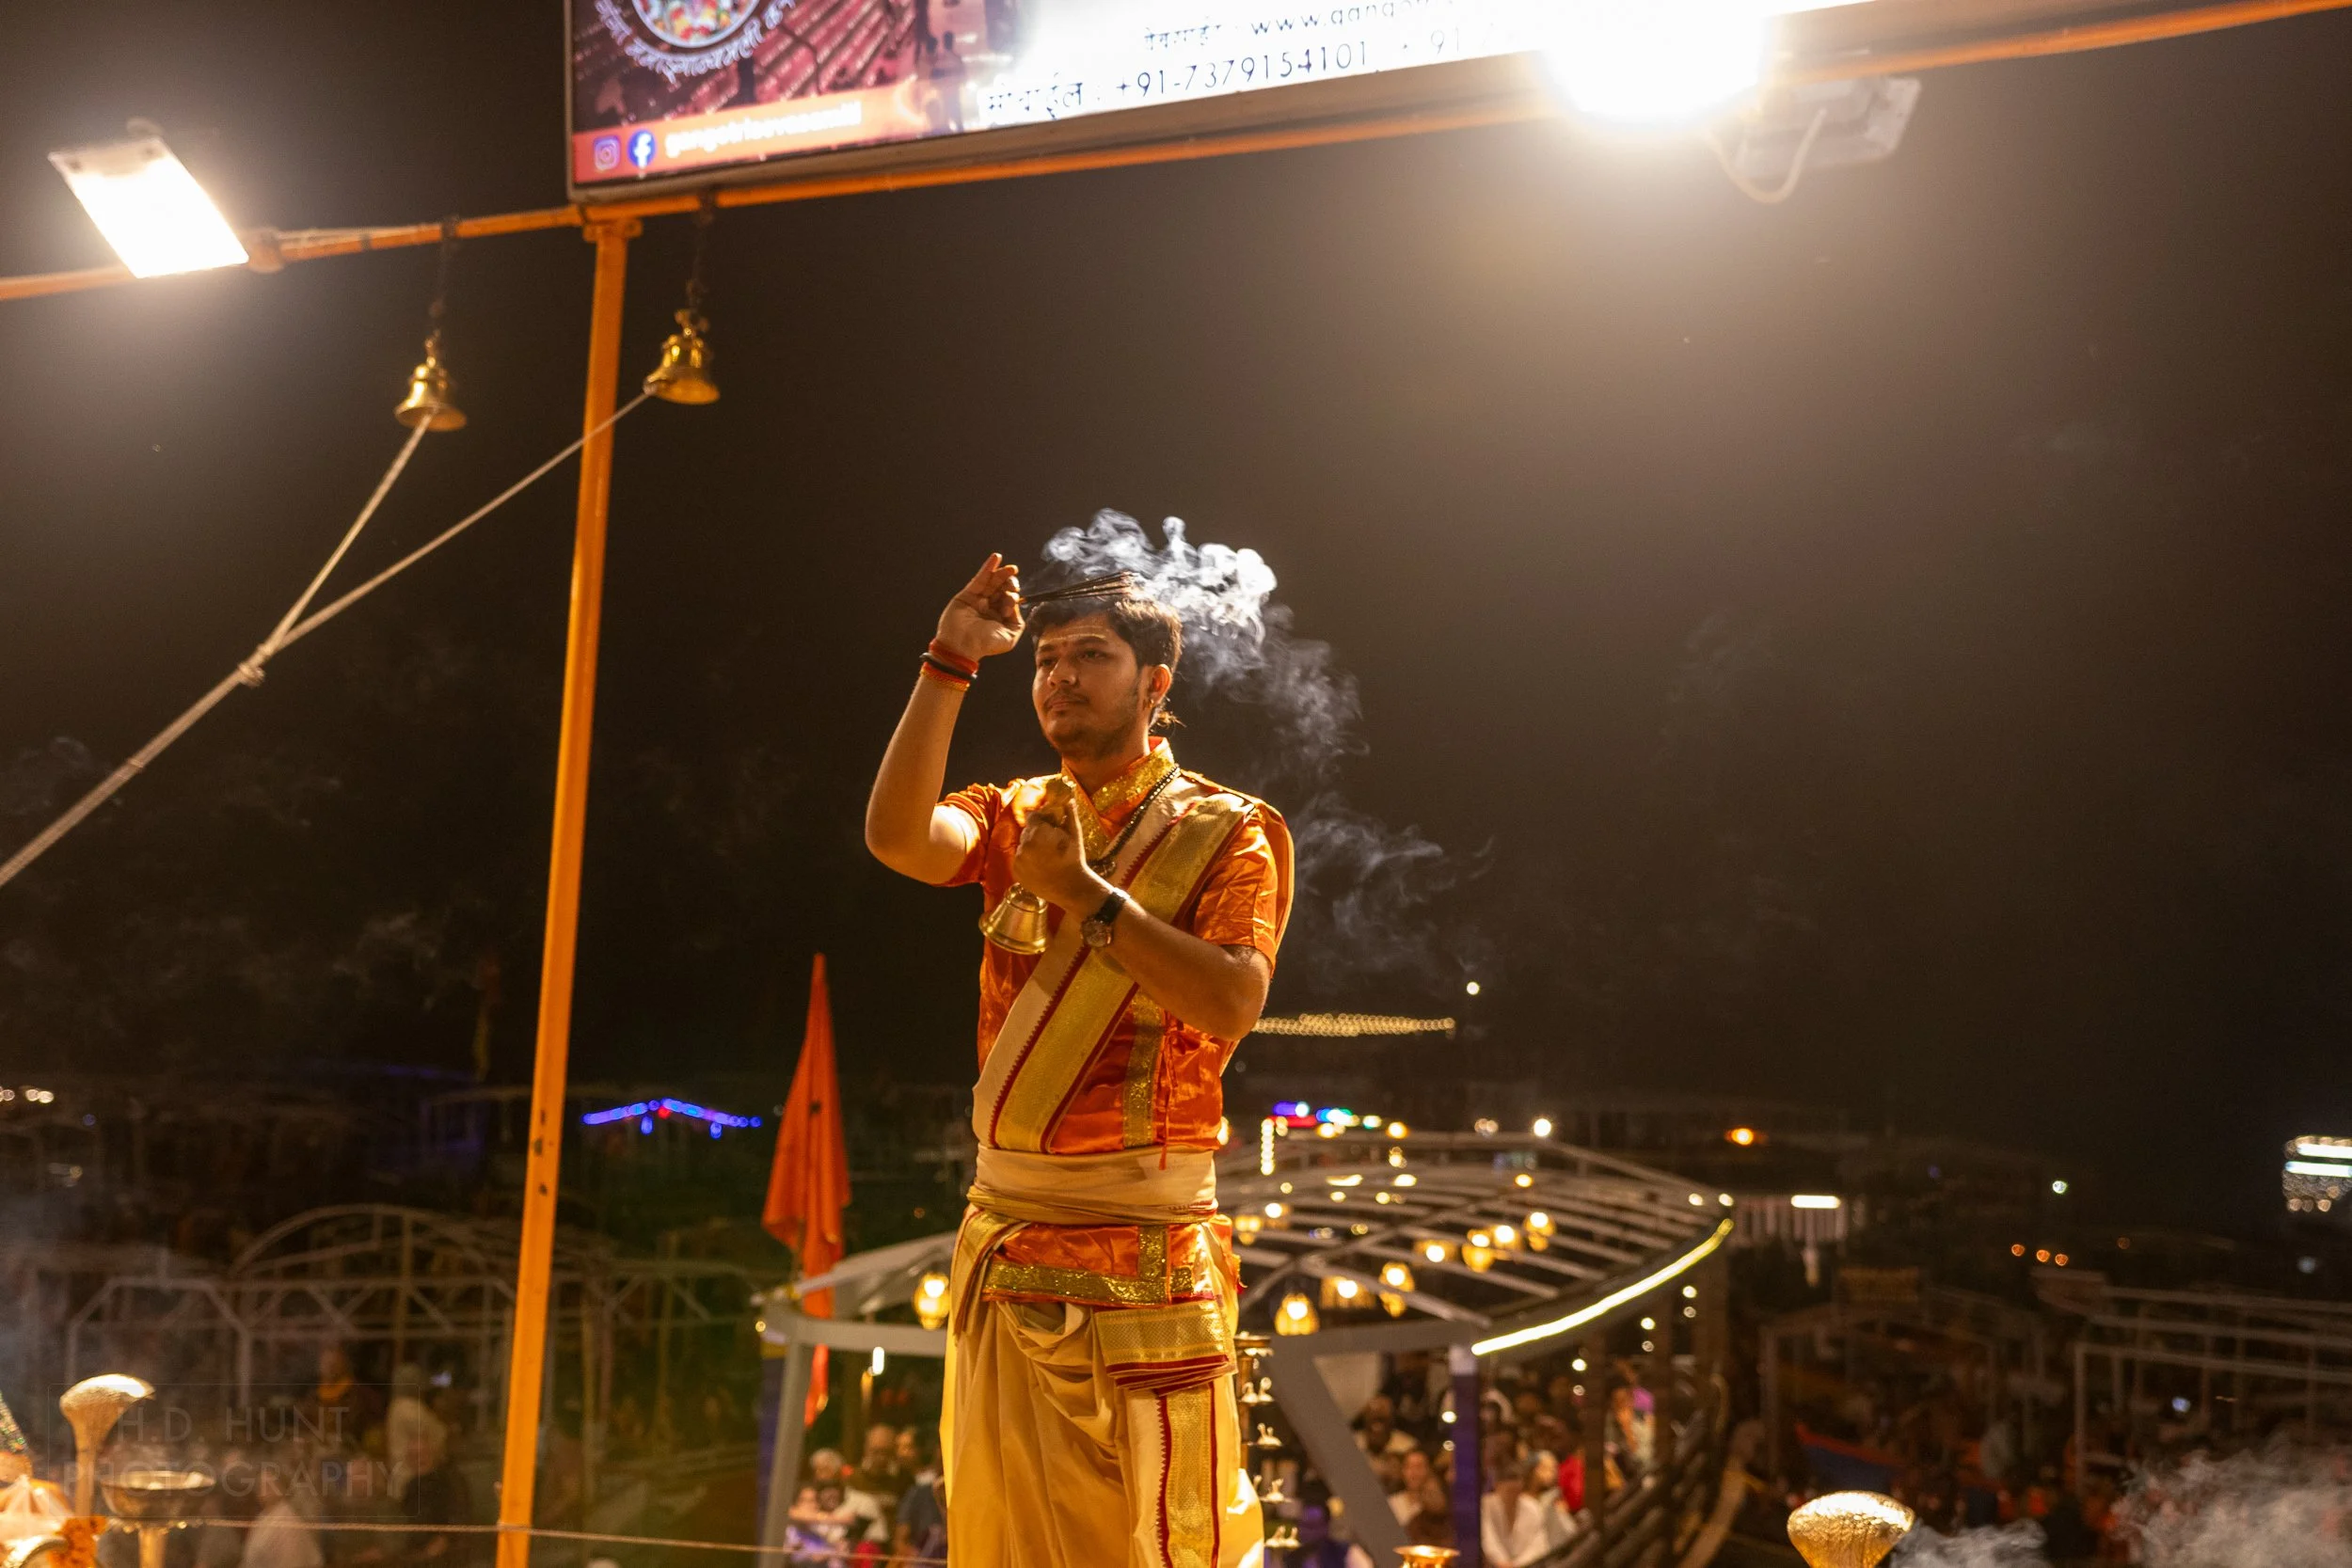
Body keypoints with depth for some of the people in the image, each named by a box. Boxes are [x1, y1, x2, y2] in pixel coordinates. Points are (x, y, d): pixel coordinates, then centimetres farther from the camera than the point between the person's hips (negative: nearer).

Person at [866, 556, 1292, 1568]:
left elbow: (1231, 1003, -16)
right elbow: (896, 837, -11)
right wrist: (950, 664, -12)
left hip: (1145, 1252, -4)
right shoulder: (1017, 819, 11)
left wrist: (1084, 893, -15)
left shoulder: (1227, 832, -1)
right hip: (1002, 1243, 4)